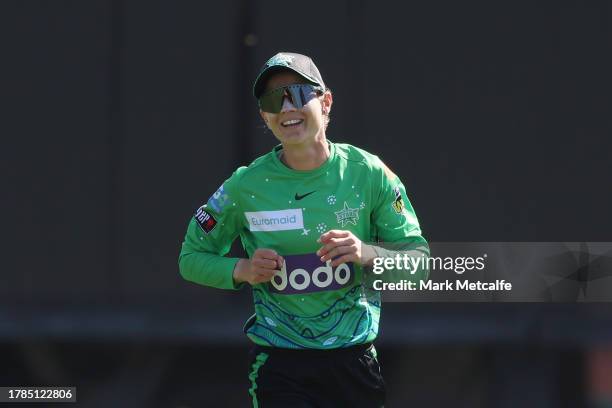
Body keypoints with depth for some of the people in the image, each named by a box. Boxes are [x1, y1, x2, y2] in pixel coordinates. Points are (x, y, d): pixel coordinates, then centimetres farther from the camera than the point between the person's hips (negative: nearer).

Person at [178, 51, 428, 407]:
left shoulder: (369, 174, -3)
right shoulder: (245, 186, -3)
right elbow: (191, 258, 7)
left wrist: (367, 253, -21)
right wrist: (242, 270, -13)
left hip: (355, 362, 2)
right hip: (279, 369, -2)